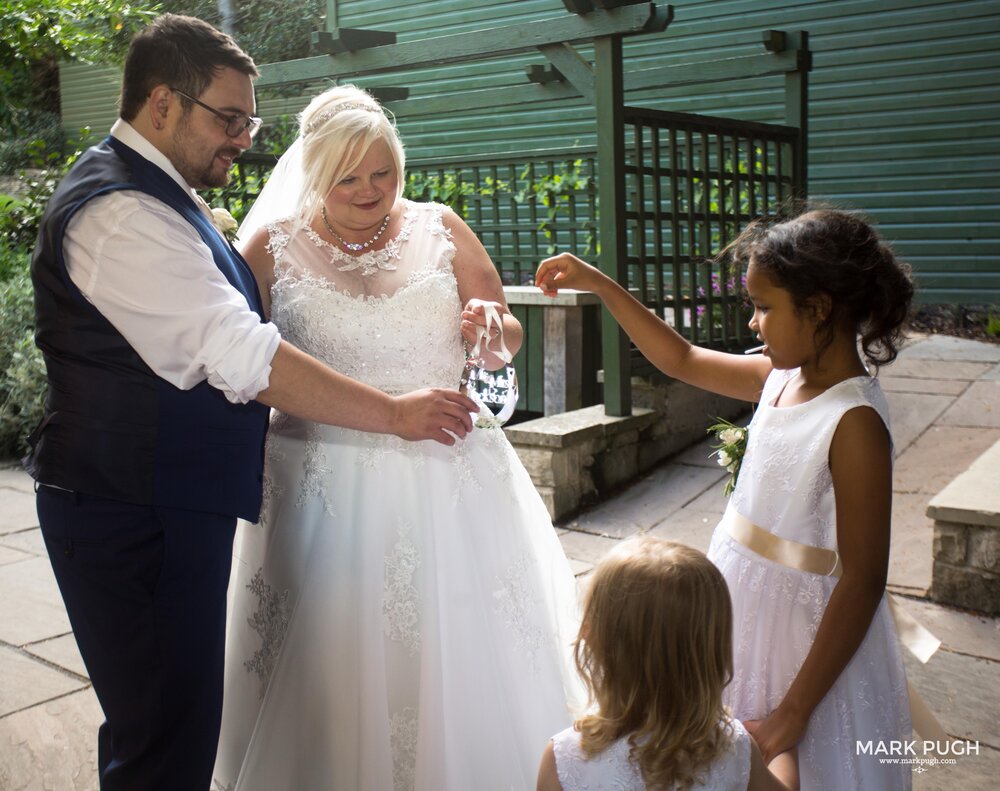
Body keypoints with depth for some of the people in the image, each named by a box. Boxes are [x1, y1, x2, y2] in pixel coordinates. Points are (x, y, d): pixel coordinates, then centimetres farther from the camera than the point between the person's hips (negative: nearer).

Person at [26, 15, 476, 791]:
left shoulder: (153, 197, 15)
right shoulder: (121, 213, -20)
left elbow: (217, 336, 22)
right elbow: (248, 361, -24)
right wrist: (395, 413, -18)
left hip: (165, 507, 10)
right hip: (136, 522, -10)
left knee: (151, 722, 20)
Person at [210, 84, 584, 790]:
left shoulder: (439, 229, 5)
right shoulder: (275, 244, 2)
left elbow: (505, 346, 9)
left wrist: (489, 325, -14)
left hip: (448, 481, 1)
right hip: (327, 486, -1)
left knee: (464, 660, 8)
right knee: (332, 665, 6)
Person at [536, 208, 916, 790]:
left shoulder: (855, 422, -25)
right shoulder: (782, 377, -2)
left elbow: (863, 580, -23)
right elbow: (683, 359, 14)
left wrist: (793, 712, -20)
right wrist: (599, 284, 11)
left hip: (804, 629, -7)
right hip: (742, 605, 8)